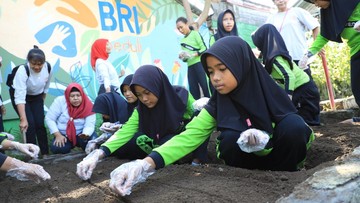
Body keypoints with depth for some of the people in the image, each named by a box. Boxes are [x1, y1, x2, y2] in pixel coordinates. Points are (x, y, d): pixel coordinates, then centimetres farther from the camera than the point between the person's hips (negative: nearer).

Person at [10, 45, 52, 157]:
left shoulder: (48, 67, -23)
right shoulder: (22, 71, -35)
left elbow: (46, 86, -3)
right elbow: (20, 97, -40)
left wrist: (42, 101, 5)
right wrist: (23, 119, -46)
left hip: (36, 96, 3)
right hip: (19, 94, -3)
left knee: (40, 123, -4)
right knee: (30, 124, -14)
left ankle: (45, 153, 6)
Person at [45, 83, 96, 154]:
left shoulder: (88, 106, -16)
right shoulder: (60, 101, -16)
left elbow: (89, 125, -20)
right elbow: (49, 119, -10)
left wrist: (86, 134, -43)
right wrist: (58, 135, -17)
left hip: (81, 134, -1)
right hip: (64, 135, 1)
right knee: (56, 148, -27)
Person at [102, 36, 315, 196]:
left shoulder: (272, 93, -19)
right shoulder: (216, 105, -16)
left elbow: (299, 131, -13)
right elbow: (188, 136, -29)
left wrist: (265, 141, -35)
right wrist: (147, 164, -46)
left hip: (280, 153, 0)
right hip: (248, 159, 1)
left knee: (293, 124, -30)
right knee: (230, 138, -32)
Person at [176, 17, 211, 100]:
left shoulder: (195, 34, 4)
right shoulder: (183, 40, 18)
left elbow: (204, 48, -5)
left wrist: (193, 55, -18)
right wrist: (182, 57, -4)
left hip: (199, 63, -5)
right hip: (190, 67, 5)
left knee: (205, 86, -9)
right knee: (193, 90, 1)